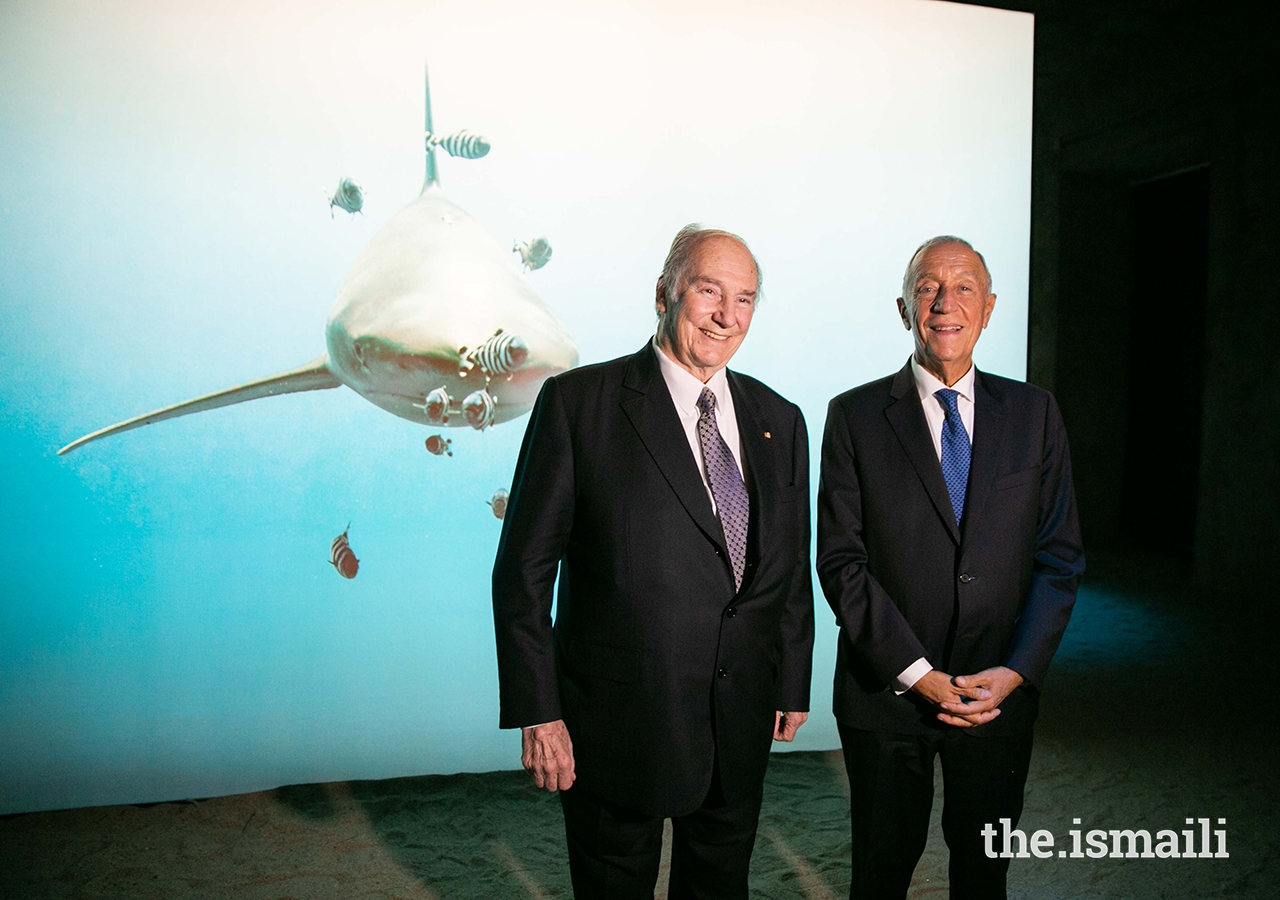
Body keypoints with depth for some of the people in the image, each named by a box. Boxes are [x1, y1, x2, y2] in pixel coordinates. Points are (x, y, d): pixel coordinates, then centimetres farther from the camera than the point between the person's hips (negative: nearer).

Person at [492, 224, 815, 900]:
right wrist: (538, 714, -13)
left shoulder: (780, 421, 5)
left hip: (742, 716, 5)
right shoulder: (577, 402, -10)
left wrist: (793, 685, 11)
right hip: (618, 714, -4)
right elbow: (524, 569, -11)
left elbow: (793, 570, 10)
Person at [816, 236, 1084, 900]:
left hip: (1001, 691, 2)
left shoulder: (1033, 413, 3)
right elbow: (841, 560, -9)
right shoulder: (855, 416, -5)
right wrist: (916, 673, -15)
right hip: (885, 691, -2)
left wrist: (1017, 670, -9)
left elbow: (1059, 556, 2)